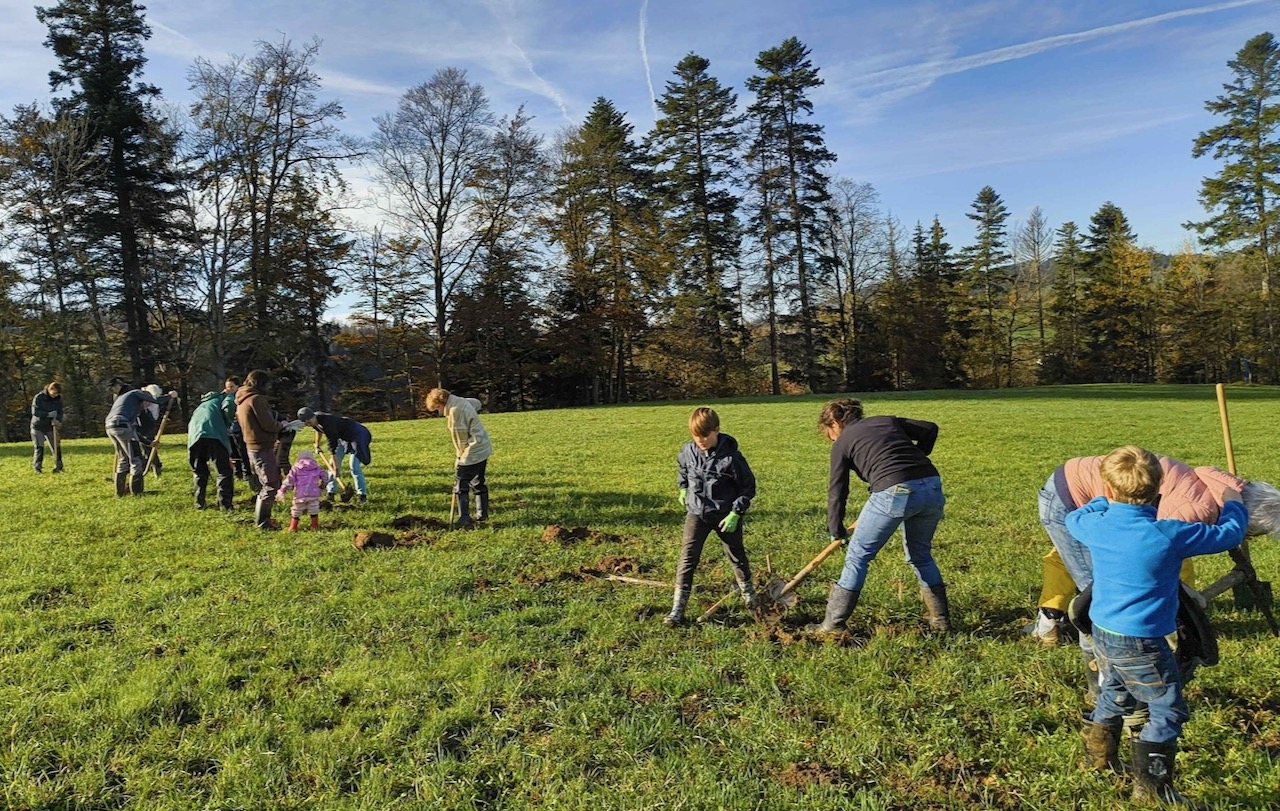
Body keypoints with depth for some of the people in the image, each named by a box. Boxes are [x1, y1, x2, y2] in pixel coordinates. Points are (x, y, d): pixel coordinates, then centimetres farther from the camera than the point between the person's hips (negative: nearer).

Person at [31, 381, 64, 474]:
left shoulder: (58, 399, 0)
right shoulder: (39, 397, -14)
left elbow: (60, 412, 2)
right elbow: (34, 412, -19)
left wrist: (58, 420, -18)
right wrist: (48, 414, -29)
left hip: (50, 427, 4)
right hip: (38, 427, -4)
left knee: (57, 447, -1)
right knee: (39, 447, -7)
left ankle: (58, 467, 8)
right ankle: (37, 468, 3)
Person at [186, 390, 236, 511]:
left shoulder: (200, 406, 41)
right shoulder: (223, 398, 22)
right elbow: (228, 409, -3)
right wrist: (228, 425, 13)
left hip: (195, 436, 5)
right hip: (214, 434, -5)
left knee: (199, 472, 21)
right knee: (224, 472, 1)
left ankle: (199, 503, 24)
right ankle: (225, 505, -2)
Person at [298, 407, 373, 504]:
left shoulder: (327, 423, -35)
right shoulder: (315, 420, -10)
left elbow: (332, 446, -32)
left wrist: (336, 467, -28)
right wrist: (317, 445, 30)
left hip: (355, 435, -9)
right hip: (342, 437, 9)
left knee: (354, 466, -14)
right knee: (332, 464, 5)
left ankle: (362, 495, -5)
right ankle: (331, 493, 12)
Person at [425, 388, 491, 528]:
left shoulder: (455, 411, -20)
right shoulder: (461, 401, 8)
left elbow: (461, 438, -18)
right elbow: (477, 403, 29)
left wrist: (461, 458, -5)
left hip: (472, 453, -10)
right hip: (483, 450, 10)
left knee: (461, 486, -3)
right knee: (478, 483, 19)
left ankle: (464, 519, -5)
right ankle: (482, 515, 26)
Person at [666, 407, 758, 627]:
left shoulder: (731, 457, -21)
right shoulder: (688, 451, -9)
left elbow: (748, 487, -12)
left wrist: (736, 513, -15)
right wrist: (683, 489, 17)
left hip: (726, 515, -2)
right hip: (696, 512, 2)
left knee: (736, 555, 18)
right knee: (687, 558, -6)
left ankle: (748, 592, 44)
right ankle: (678, 607, -3)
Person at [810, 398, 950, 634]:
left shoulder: (843, 443, 13)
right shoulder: (888, 421, 26)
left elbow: (837, 492, 13)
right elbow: (930, 429, 20)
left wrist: (836, 531, 23)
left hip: (894, 493, -5)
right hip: (932, 487, 6)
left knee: (857, 557, 8)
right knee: (921, 556, 26)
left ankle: (834, 625, 12)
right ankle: (941, 620, 29)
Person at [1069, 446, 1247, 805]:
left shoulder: (1097, 526, -7)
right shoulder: (1170, 534, -20)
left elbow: (1073, 519, 18)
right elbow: (1228, 535, -4)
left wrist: (1107, 501, 28)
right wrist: (1232, 504, 16)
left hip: (1103, 631, 6)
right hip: (1140, 642, -6)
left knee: (1115, 692, 28)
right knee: (1168, 711, 9)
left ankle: (1098, 756, 42)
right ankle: (1150, 789, 10)